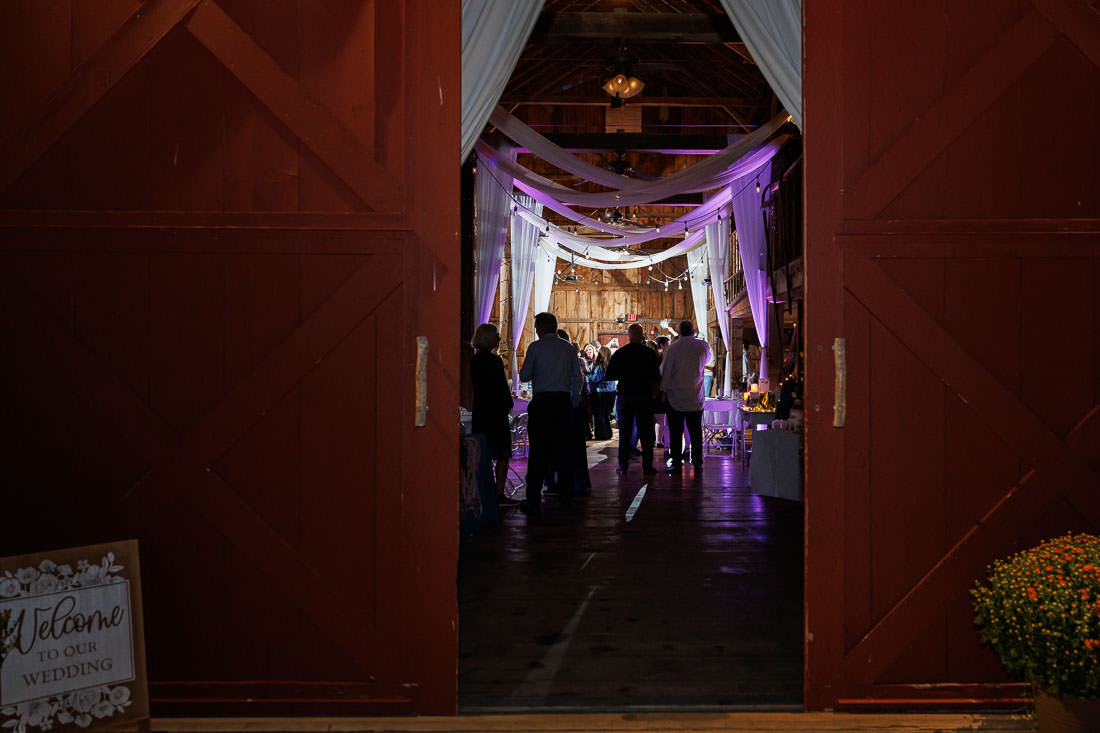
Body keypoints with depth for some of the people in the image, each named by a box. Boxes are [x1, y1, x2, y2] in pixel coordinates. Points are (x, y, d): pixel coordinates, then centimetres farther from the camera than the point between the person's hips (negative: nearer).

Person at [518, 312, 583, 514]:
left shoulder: (535, 347, -4)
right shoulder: (569, 348, 7)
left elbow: (524, 376, -3)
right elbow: (578, 379, 8)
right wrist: (573, 404, 16)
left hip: (541, 402, -4)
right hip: (563, 401, 4)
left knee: (538, 450, -4)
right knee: (563, 447, 14)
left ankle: (533, 500, -6)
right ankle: (565, 494, 24)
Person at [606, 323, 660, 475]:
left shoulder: (619, 354, -2)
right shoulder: (649, 353, -7)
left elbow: (609, 375, 4)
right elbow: (657, 377, -7)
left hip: (625, 397, 1)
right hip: (645, 397, -1)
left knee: (624, 432, 9)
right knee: (646, 432, 5)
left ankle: (623, 464, 9)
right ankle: (647, 465, 5)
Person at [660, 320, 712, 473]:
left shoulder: (672, 348, -10)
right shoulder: (703, 346, -3)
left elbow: (665, 371, -6)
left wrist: (664, 390, 4)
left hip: (675, 397, -2)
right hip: (696, 398, 2)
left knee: (676, 432, 4)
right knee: (696, 432, 8)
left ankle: (676, 463, 4)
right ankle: (697, 463, 8)